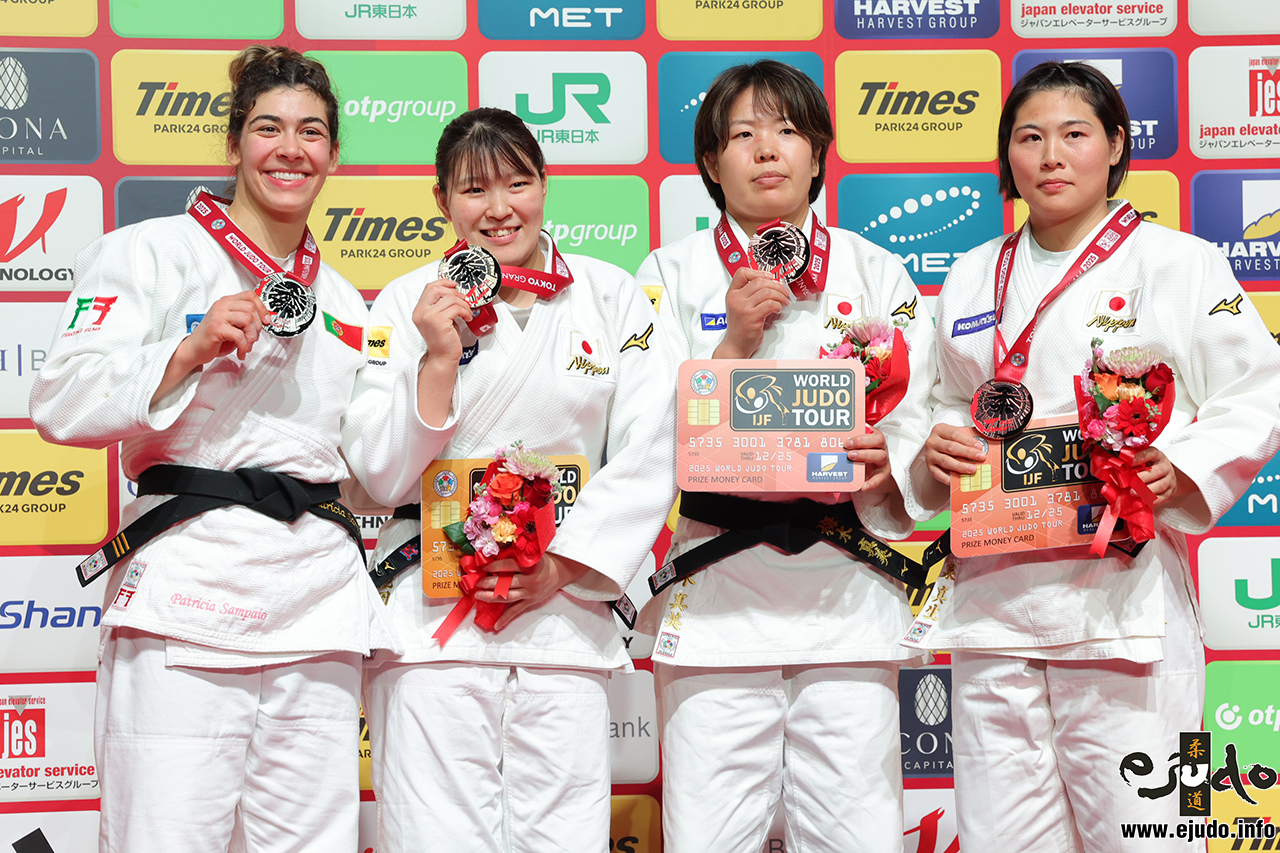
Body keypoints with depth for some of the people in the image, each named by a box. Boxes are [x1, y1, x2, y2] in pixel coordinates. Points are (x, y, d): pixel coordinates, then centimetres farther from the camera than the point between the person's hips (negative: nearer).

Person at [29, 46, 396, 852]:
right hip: (187, 591, -5)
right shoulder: (151, 253, 3)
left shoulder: (341, 302, 21)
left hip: (319, 597, 5)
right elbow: (61, 405, -6)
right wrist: (192, 349, -16)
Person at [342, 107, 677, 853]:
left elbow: (648, 459, 1)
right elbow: (383, 476, 0)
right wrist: (440, 359, -11)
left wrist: (563, 563, -8)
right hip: (431, 617, -1)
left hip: (565, 613, 1)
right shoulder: (409, 304, 4)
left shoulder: (612, 296, 7)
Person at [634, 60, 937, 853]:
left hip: (846, 590, 1)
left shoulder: (878, 275, 13)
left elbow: (917, 429, 8)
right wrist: (733, 345, -10)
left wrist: (882, 466, -14)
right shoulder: (672, 273, 9)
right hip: (714, 593, -1)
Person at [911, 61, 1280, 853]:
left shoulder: (1179, 263, 3)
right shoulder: (972, 279, 16)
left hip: (1124, 595, -4)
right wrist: (937, 448, 1)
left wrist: (1182, 472, -16)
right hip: (995, 594, 4)